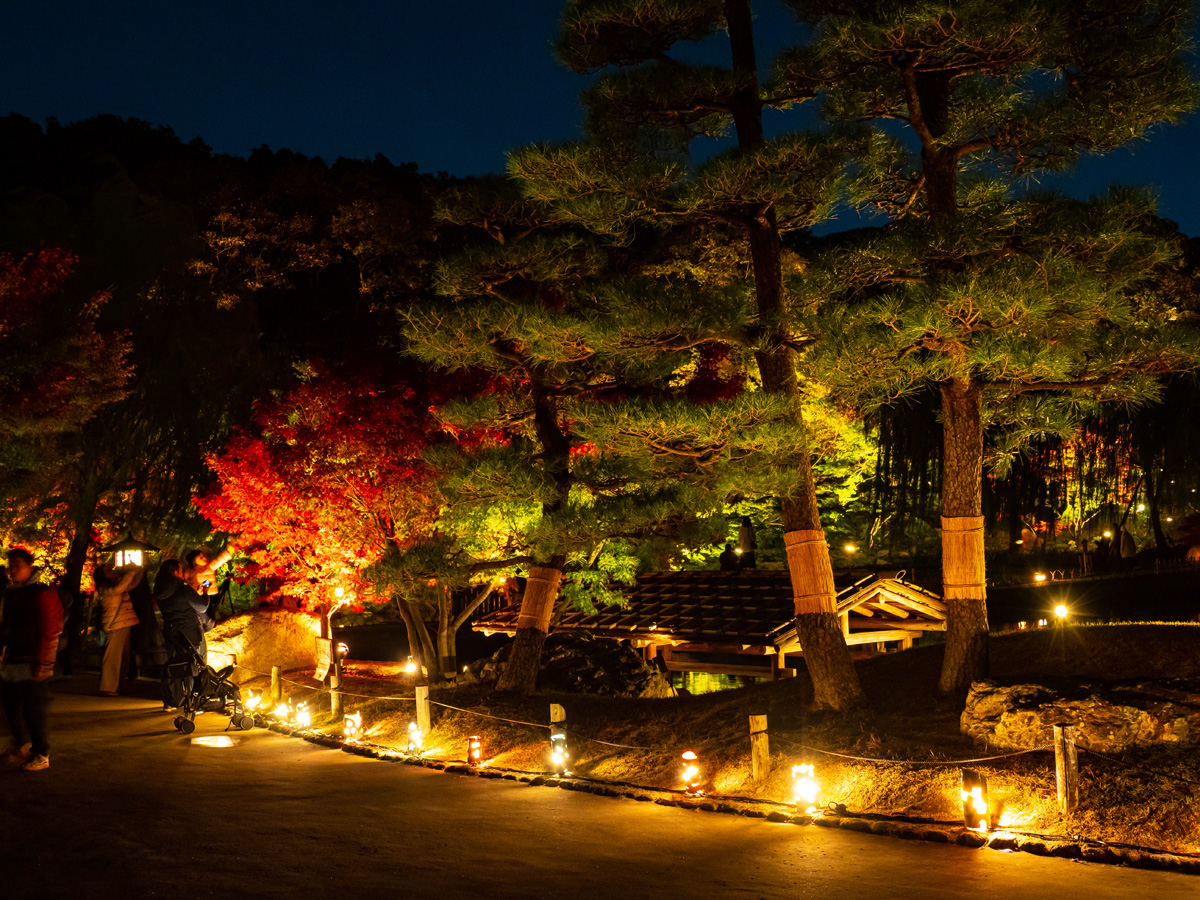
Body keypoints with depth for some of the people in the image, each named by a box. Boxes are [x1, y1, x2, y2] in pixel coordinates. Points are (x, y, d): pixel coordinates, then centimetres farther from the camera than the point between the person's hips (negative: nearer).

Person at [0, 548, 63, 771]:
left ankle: (41, 755, 10)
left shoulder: (42, 594, -11)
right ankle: (22, 746, 31)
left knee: (33, 711, -2)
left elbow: (50, 633, -14)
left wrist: (42, 665, -16)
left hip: (31, 665, -7)